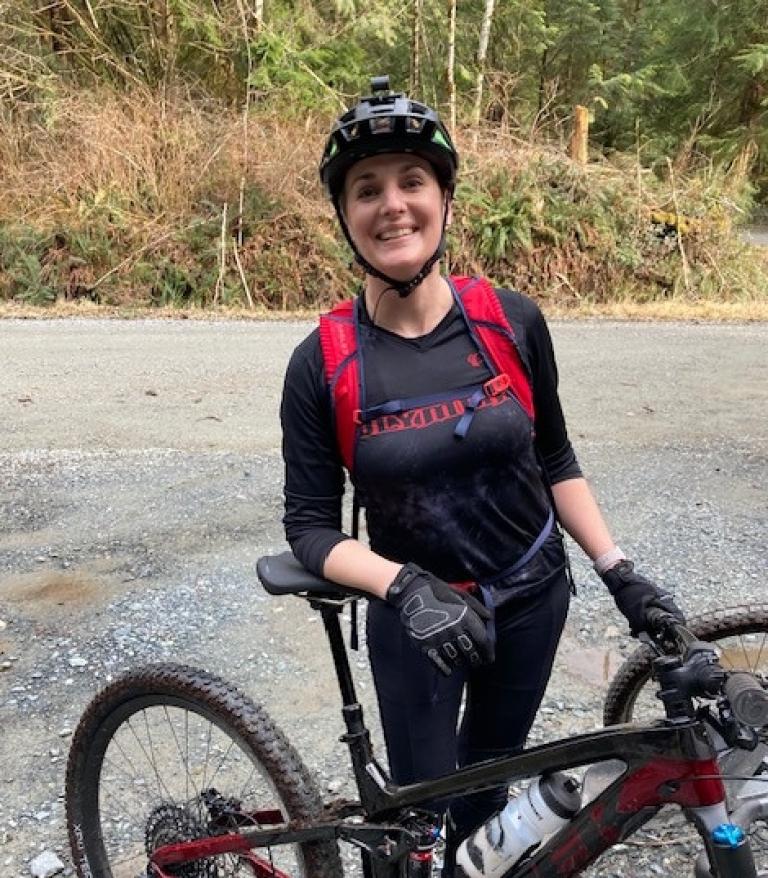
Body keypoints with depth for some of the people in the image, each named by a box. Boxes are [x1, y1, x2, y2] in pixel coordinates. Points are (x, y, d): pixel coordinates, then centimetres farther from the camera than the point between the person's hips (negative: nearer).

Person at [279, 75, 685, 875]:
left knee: (487, 782, 23)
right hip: (415, 619, -2)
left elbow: (554, 462, 1)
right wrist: (406, 587, -29)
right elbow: (310, 526, -13)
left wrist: (620, 573, -4)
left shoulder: (513, 321, -12)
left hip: (532, 599, 2)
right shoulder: (322, 362, -17)